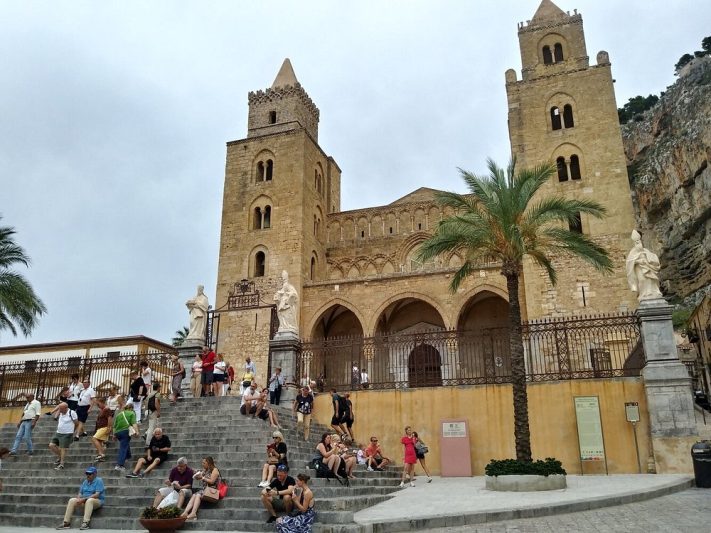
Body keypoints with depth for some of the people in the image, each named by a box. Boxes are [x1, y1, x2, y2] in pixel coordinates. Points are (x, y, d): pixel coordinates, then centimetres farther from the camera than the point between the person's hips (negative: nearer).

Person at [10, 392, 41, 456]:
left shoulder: (36, 403, -5)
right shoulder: (27, 404, 22)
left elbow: (38, 414, -12)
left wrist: (34, 422, -21)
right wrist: (20, 422, 17)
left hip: (30, 422, -8)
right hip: (24, 422, 8)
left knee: (27, 437, -9)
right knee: (18, 436, 0)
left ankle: (30, 451, 2)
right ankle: (14, 451, -2)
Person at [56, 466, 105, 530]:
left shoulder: (99, 481, -9)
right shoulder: (85, 481, 13)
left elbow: (97, 495, -19)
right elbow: (80, 493, 10)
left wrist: (84, 499, -23)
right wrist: (79, 500, -12)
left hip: (97, 501, -7)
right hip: (84, 500, 7)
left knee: (89, 500, -38)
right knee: (72, 500, -13)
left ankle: (85, 523, -46)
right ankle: (66, 523, -16)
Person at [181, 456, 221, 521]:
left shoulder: (214, 470, -2)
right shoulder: (205, 470, 20)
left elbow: (211, 481, -13)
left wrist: (202, 477, -6)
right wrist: (198, 476, 3)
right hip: (204, 489, 6)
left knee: (198, 495, -29)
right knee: (193, 495, -21)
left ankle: (193, 513, -42)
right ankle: (186, 512, -37)